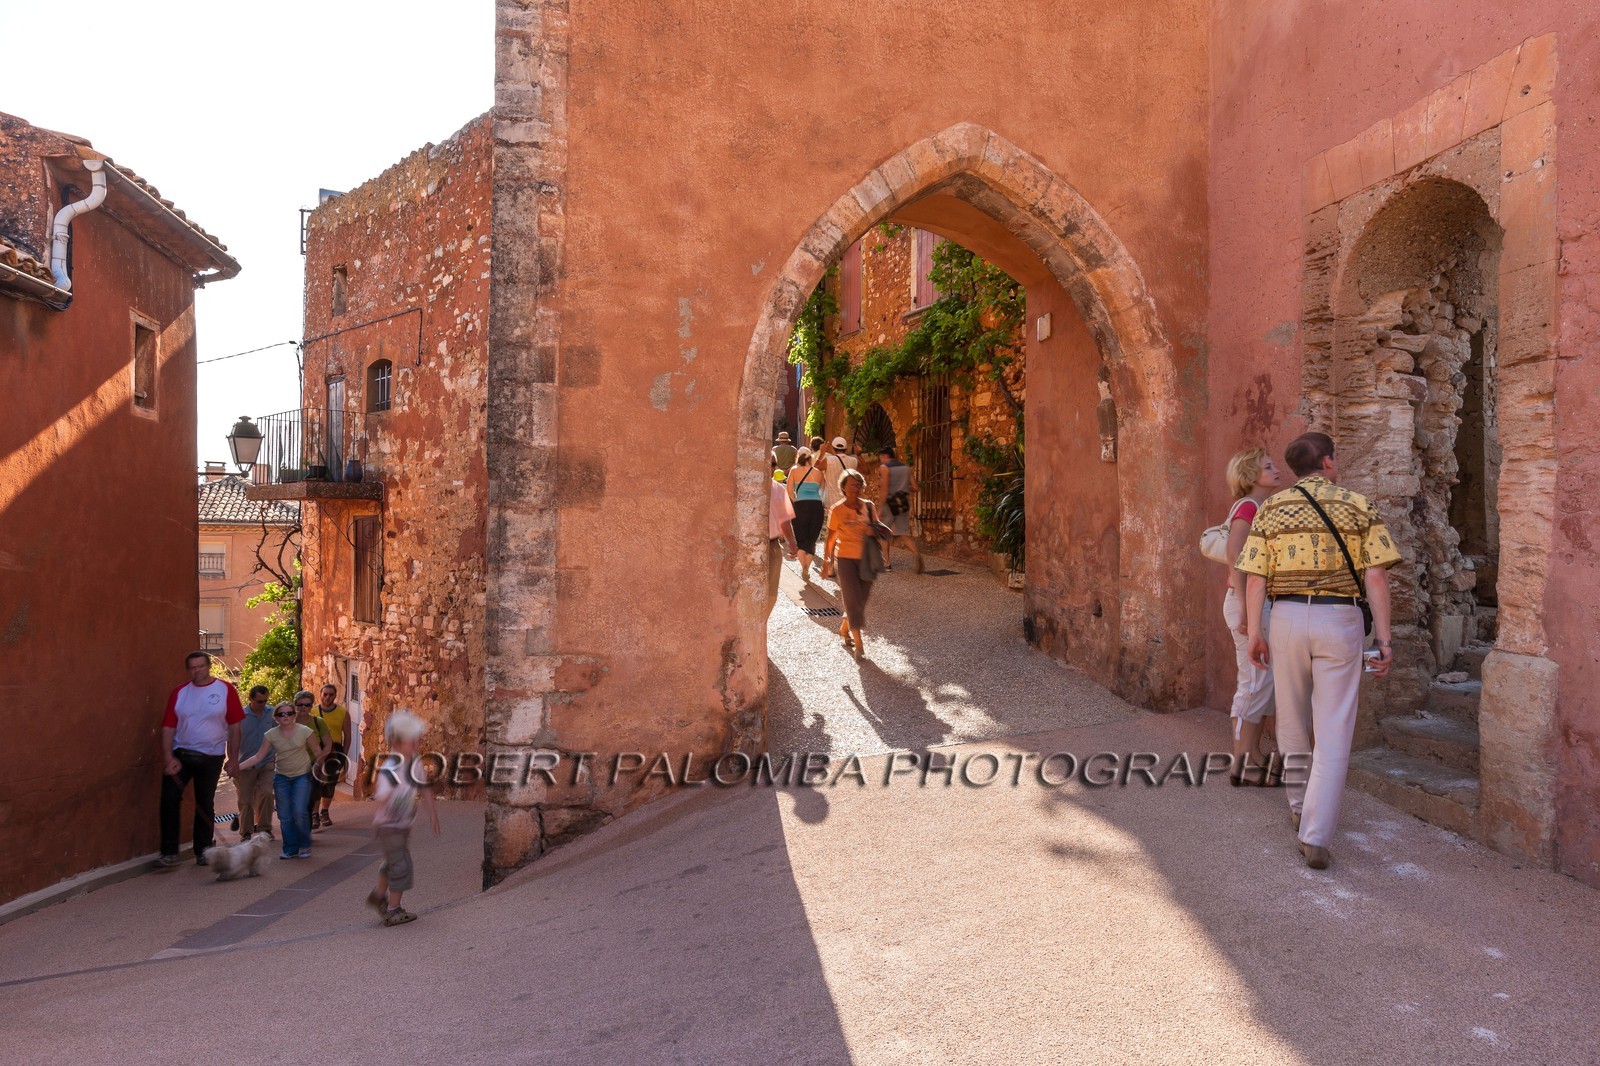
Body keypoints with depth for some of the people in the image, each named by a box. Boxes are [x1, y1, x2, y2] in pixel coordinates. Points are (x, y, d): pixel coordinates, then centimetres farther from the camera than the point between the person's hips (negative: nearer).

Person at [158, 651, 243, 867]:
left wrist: (233, 758, -4)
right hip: (180, 754, 2)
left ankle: (203, 852, 19)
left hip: (211, 758, -1)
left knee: (205, 805, 7)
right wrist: (168, 758, -10)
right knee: (169, 799, -7)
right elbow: (168, 727, 1)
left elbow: (234, 726, -2)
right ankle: (169, 853, 4)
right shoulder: (179, 692, 3)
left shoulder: (225, 690, -3)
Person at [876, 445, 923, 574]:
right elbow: (915, 488, 8)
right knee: (903, 533, 7)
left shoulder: (884, 468, -6)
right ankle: (915, 551, -22)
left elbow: (884, 489, -16)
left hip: (890, 502, -5)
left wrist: (880, 508, -15)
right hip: (904, 502, 5)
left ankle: (887, 562, 12)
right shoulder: (906, 467, 12)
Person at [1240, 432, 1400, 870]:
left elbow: (1256, 579, -2)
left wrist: (1254, 633, 4)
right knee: (1333, 733, 1)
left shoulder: (1270, 510, 3)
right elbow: (1376, 577, -6)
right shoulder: (1359, 507, 1)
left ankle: (1300, 806, 36)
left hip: (1287, 618, 2)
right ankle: (1315, 837, -5)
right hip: (1339, 621, -1)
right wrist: (1383, 638, -3)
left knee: (1292, 716, 21)